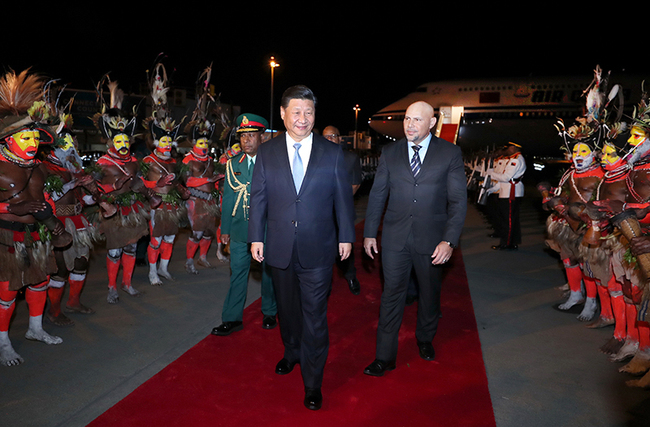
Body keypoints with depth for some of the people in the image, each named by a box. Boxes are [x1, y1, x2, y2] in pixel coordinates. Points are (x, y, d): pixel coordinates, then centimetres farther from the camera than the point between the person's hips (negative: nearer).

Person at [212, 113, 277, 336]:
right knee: (237, 272, 5)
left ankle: (269, 313, 30)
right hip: (240, 229, 2)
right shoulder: (233, 164, 6)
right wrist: (225, 229, 7)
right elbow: (227, 198, 9)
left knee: (269, 271, 12)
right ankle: (232, 319, 16)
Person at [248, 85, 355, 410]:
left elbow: (343, 197, 2)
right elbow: (258, 197, 4)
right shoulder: (267, 152, 2)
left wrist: (346, 237, 3)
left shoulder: (332, 152, -1)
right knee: (287, 307, 20)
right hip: (280, 248, 2)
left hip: (318, 249, -2)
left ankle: (313, 382, 19)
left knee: (314, 315, 3)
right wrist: (256, 237, 1)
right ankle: (291, 353, 47)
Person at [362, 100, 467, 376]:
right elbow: (377, 195, 6)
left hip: (431, 238, 0)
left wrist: (449, 240, -13)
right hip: (395, 237, 1)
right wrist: (369, 233, 4)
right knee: (392, 294, 3)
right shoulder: (390, 152, 3)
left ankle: (425, 339, 43)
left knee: (430, 293, 17)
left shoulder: (450, 153, -3)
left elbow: (458, 200, -5)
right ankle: (385, 357, 15)